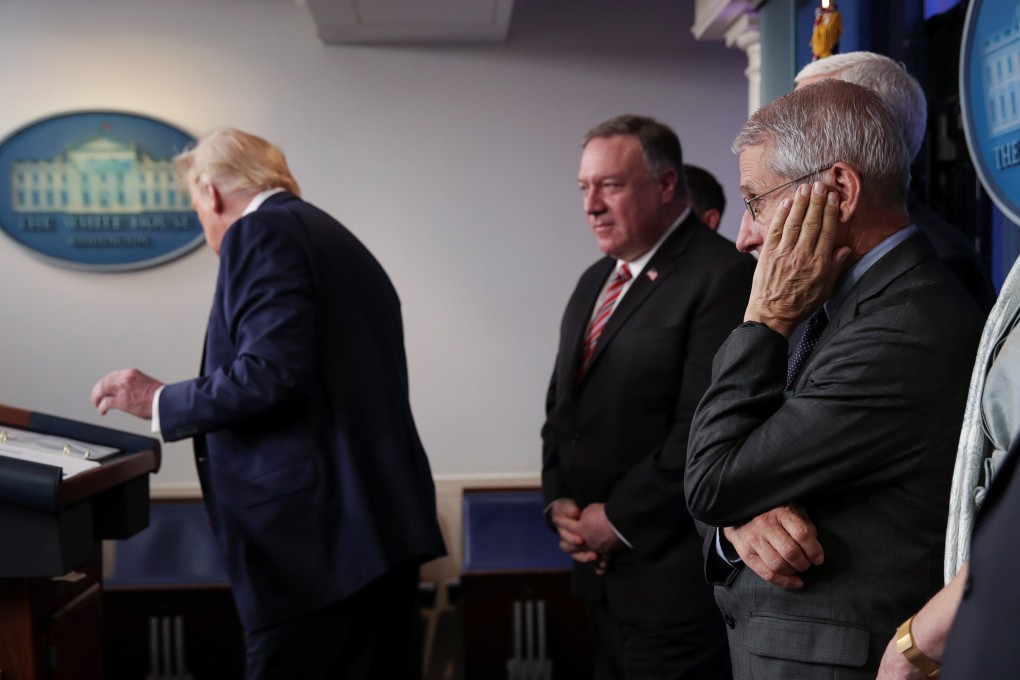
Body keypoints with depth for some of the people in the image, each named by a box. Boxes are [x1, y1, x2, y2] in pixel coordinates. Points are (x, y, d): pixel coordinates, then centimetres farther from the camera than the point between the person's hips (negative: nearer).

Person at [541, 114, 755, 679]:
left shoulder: (723, 276, -13)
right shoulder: (595, 282, 15)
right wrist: (559, 501, 4)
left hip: (673, 570, -8)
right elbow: (562, 406, 20)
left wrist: (618, 520, -13)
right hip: (601, 567, 8)